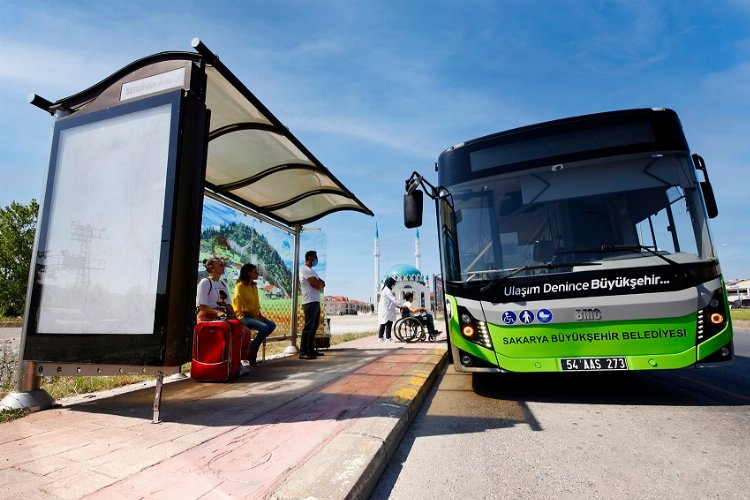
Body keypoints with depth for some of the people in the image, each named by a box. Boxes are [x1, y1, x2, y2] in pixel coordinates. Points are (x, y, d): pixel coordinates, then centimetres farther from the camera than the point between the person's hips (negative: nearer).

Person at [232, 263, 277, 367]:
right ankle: (251, 352, -10)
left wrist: (260, 315, -1)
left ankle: (253, 346, -1)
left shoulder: (254, 286, 14)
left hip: (253, 315, 8)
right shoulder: (240, 286, -10)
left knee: (272, 325, -9)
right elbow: (241, 307, -14)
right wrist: (253, 315, -16)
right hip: (242, 316, -8)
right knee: (264, 327, -27)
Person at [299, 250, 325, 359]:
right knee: (308, 327, -9)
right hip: (310, 302, -10)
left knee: (314, 327, 12)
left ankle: (311, 350, 18)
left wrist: (319, 283, -7)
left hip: (316, 302, 10)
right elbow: (317, 285, -17)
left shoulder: (311, 270, 22)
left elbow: (322, 284, 13)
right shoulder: (305, 269, -9)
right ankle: (303, 352, -6)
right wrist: (320, 283, 3)